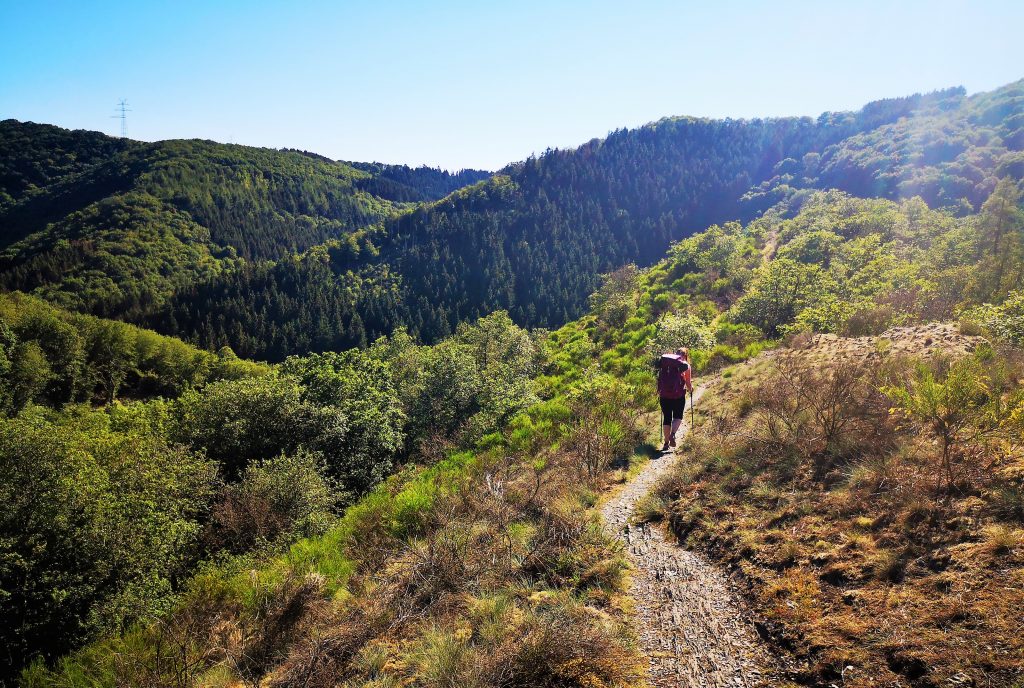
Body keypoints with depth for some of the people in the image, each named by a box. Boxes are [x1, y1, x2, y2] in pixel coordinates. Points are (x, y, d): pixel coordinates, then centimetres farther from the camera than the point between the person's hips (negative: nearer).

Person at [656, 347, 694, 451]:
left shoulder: (664, 362, 7)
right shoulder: (686, 366, 1)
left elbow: (659, 378, 10)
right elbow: (688, 383, 5)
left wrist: (659, 392, 22)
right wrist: (690, 389, 26)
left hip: (664, 394, 2)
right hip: (679, 395, -2)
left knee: (666, 418, 10)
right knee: (678, 416, 12)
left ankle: (666, 443, 11)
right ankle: (673, 434, -14)